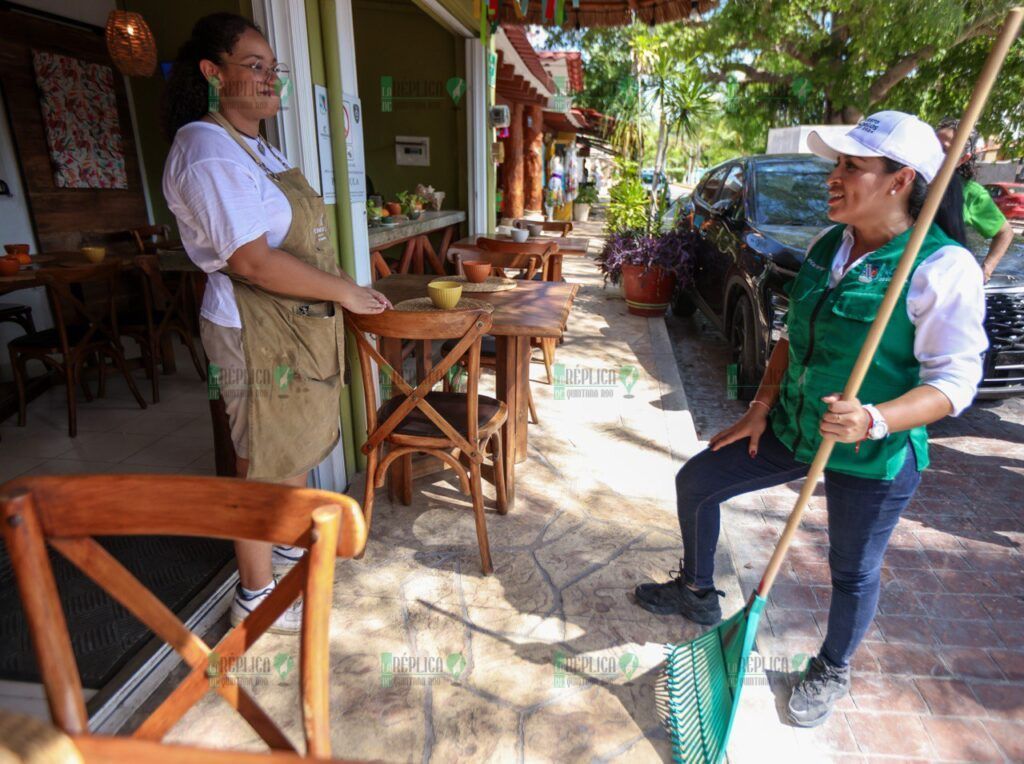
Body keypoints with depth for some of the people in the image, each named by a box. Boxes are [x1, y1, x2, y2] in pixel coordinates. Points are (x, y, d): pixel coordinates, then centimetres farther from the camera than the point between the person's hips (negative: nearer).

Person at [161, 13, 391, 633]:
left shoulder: (259, 147, 16)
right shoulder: (208, 152, -17)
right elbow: (251, 261, -25)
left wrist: (344, 291, 10)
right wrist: (344, 292, -18)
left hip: (301, 324, 10)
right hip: (258, 333, -10)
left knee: (298, 445, 20)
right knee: (266, 464, 2)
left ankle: (290, 547, 42)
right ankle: (255, 596, 22)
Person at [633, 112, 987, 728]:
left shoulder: (944, 268, -19)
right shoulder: (828, 246, 2)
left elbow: (956, 380, -18)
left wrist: (874, 421, -34)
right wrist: (762, 407, 3)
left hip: (874, 458, -6)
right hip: (793, 428, 7)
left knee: (853, 571, 14)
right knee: (695, 483, 10)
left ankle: (833, 671, 45)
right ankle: (698, 592, 36)